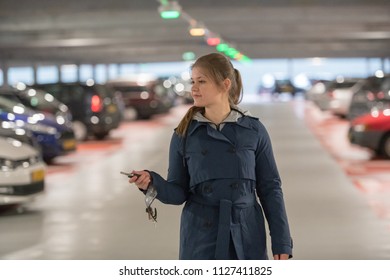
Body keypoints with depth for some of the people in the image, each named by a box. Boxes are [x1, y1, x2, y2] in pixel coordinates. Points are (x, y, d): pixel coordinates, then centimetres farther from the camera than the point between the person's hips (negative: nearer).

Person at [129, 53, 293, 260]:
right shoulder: (184, 134, 2)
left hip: (247, 237, 0)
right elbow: (178, 192, 4)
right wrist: (153, 183, -18)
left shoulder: (254, 130, 1)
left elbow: (270, 188, 3)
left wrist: (281, 242, -2)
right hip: (200, 239, 0)